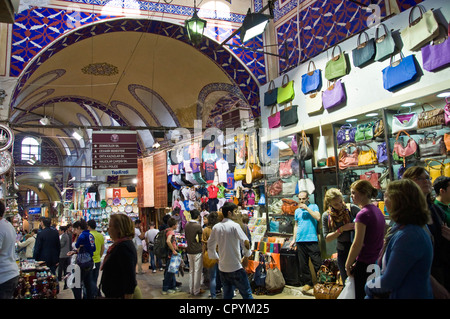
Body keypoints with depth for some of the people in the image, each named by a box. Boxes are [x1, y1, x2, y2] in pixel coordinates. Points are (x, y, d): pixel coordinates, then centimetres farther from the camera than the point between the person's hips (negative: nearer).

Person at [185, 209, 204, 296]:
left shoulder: (186, 225, 1)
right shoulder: (198, 226, -17)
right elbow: (201, 239, -10)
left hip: (189, 250, 6)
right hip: (197, 251, -6)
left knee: (191, 270, 16)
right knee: (197, 271, 4)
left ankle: (191, 289, 24)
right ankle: (196, 291, 11)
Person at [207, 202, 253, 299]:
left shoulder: (216, 227, 4)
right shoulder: (234, 225, -13)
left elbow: (210, 245, 10)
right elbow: (246, 242, -20)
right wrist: (247, 254, -3)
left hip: (222, 268, 6)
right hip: (236, 267, -6)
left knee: (227, 295, 15)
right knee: (247, 294, 5)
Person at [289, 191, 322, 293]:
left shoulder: (314, 206, 5)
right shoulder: (297, 211, 16)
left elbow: (318, 217, -13)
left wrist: (307, 208, -12)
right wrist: (294, 239, 16)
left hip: (312, 239, -4)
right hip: (300, 241, 4)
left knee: (317, 263, -6)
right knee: (303, 264, 7)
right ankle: (307, 283, 18)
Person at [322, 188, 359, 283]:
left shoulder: (352, 208, -8)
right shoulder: (326, 216, -4)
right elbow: (327, 238, -5)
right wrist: (341, 229, -16)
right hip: (342, 252, 2)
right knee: (347, 282, 13)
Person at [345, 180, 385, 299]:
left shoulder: (362, 214, -18)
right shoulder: (378, 211, 8)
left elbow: (357, 244, -19)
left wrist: (348, 265, -9)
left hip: (365, 264, -8)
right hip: (378, 262, 8)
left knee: (361, 295, 3)